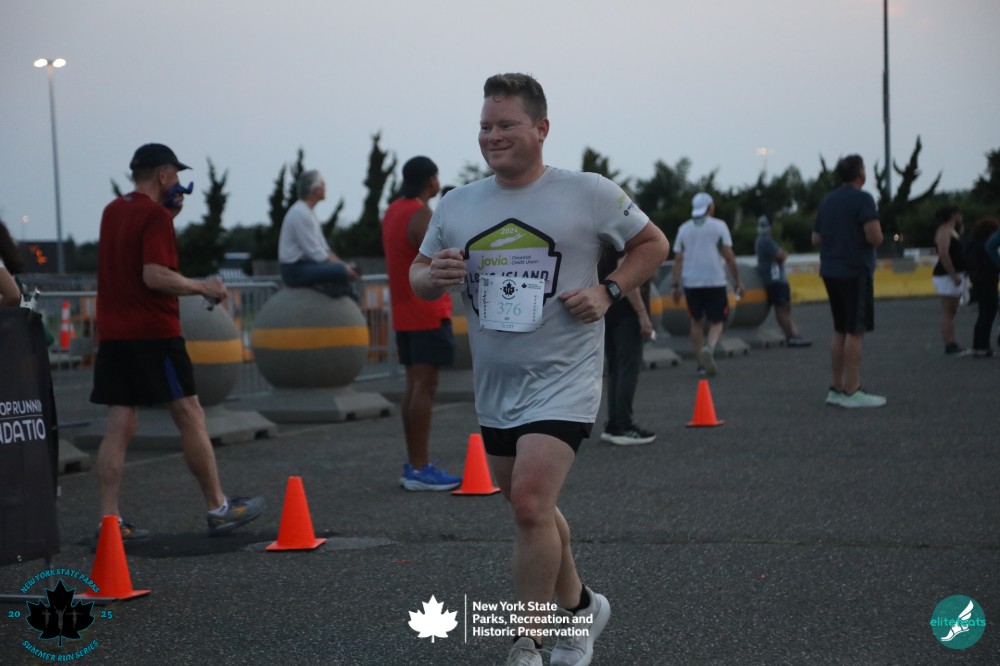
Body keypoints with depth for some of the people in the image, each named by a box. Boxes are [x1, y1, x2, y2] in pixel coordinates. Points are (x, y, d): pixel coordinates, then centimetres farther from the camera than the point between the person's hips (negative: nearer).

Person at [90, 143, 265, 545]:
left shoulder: (113, 212, 14)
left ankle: (110, 521, -2)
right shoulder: (155, 216, -12)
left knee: (120, 427, 3)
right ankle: (219, 510, 11)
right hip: (154, 332, -8)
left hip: (114, 334, 8)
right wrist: (202, 287, -9)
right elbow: (155, 275, -21)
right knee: (190, 418, 3)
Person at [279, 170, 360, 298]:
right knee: (340, 271, -26)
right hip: (295, 270, -11)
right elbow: (315, 253, -19)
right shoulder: (300, 213, -17)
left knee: (349, 270, 11)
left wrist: (343, 265, 5)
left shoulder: (309, 212, 16)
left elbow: (324, 248, 17)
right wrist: (342, 266, -13)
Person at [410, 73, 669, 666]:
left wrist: (608, 292, -11)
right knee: (532, 509, 17)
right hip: (495, 387, 6)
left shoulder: (588, 193, -6)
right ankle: (580, 606, 40)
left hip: (562, 379, -6)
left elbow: (653, 244, 5)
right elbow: (418, 276, 14)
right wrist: (434, 276, -10)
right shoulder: (457, 206, 5)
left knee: (530, 504, -19)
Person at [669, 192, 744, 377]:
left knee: (697, 322, 14)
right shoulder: (719, 226, 0)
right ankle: (709, 348, -27)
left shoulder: (684, 229, 9)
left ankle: (702, 363, 13)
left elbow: (678, 258, 4)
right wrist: (737, 280, 2)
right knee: (717, 321, 3)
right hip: (714, 281, -3)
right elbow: (728, 256, -4)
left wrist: (675, 285, 5)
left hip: (690, 282, 3)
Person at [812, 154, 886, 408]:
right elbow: (875, 237, -20)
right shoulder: (862, 199, -11)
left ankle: (836, 388, 15)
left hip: (830, 272, 8)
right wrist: (877, 236, 1)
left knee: (840, 332, 14)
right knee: (856, 332, -6)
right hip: (855, 272, -8)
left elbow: (816, 239, 15)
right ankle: (852, 391, -7)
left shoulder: (827, 201, 12)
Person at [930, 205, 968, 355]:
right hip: (947, 276, -10)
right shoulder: (944, 231, -13)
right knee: (948, 313, -9)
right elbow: (943, 255, -24)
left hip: (956, 276, 10)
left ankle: (952, 345, 12)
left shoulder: (953, 231, 19)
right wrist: (954, 275, -24)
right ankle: (949, 345, -11)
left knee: (952, 312, 10)